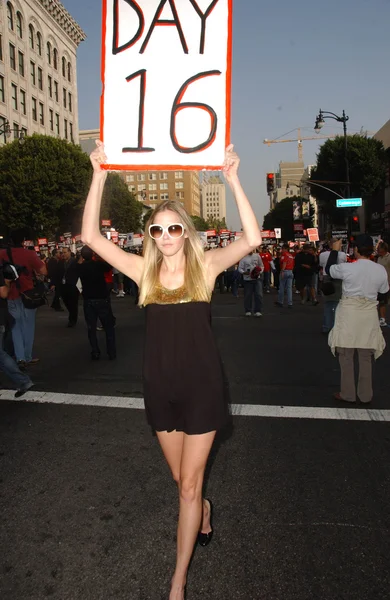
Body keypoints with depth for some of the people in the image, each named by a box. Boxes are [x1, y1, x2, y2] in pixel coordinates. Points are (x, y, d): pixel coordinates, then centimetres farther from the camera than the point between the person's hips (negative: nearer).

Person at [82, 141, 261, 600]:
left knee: (188, 485, 7)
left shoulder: (205, 265, -7)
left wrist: (232, 179, -22)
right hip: (160, 386, 3)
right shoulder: (144, 270, -2)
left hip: (201, 385, -3)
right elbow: (91, 236, -8)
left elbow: (251, 239, -21)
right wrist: (99, 176, -13)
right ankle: (204, 510, 56)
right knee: (181, 478, 21)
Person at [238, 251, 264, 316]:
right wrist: (244, 272, -21)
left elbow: (261, 266, 11)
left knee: (259, 295, -5)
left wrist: (260, 272, -8)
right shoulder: (243, 257, -1)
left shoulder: (257, 256, 4)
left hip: (257, 278, 1)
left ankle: (258, 311, 5)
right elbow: (240, 268, -1)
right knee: (247, 295, 4)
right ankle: (248, 311, 19)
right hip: (247, 279, -1)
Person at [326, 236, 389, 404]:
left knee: (346, 356, 9)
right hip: (369, 315, 3)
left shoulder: (347, 268, -13)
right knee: (366, 357, 13)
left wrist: (335, 250, 18)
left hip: (349, 314, -3)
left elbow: (328, 269, 6)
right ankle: (365, 395, 23)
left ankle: (347, 394, 17)